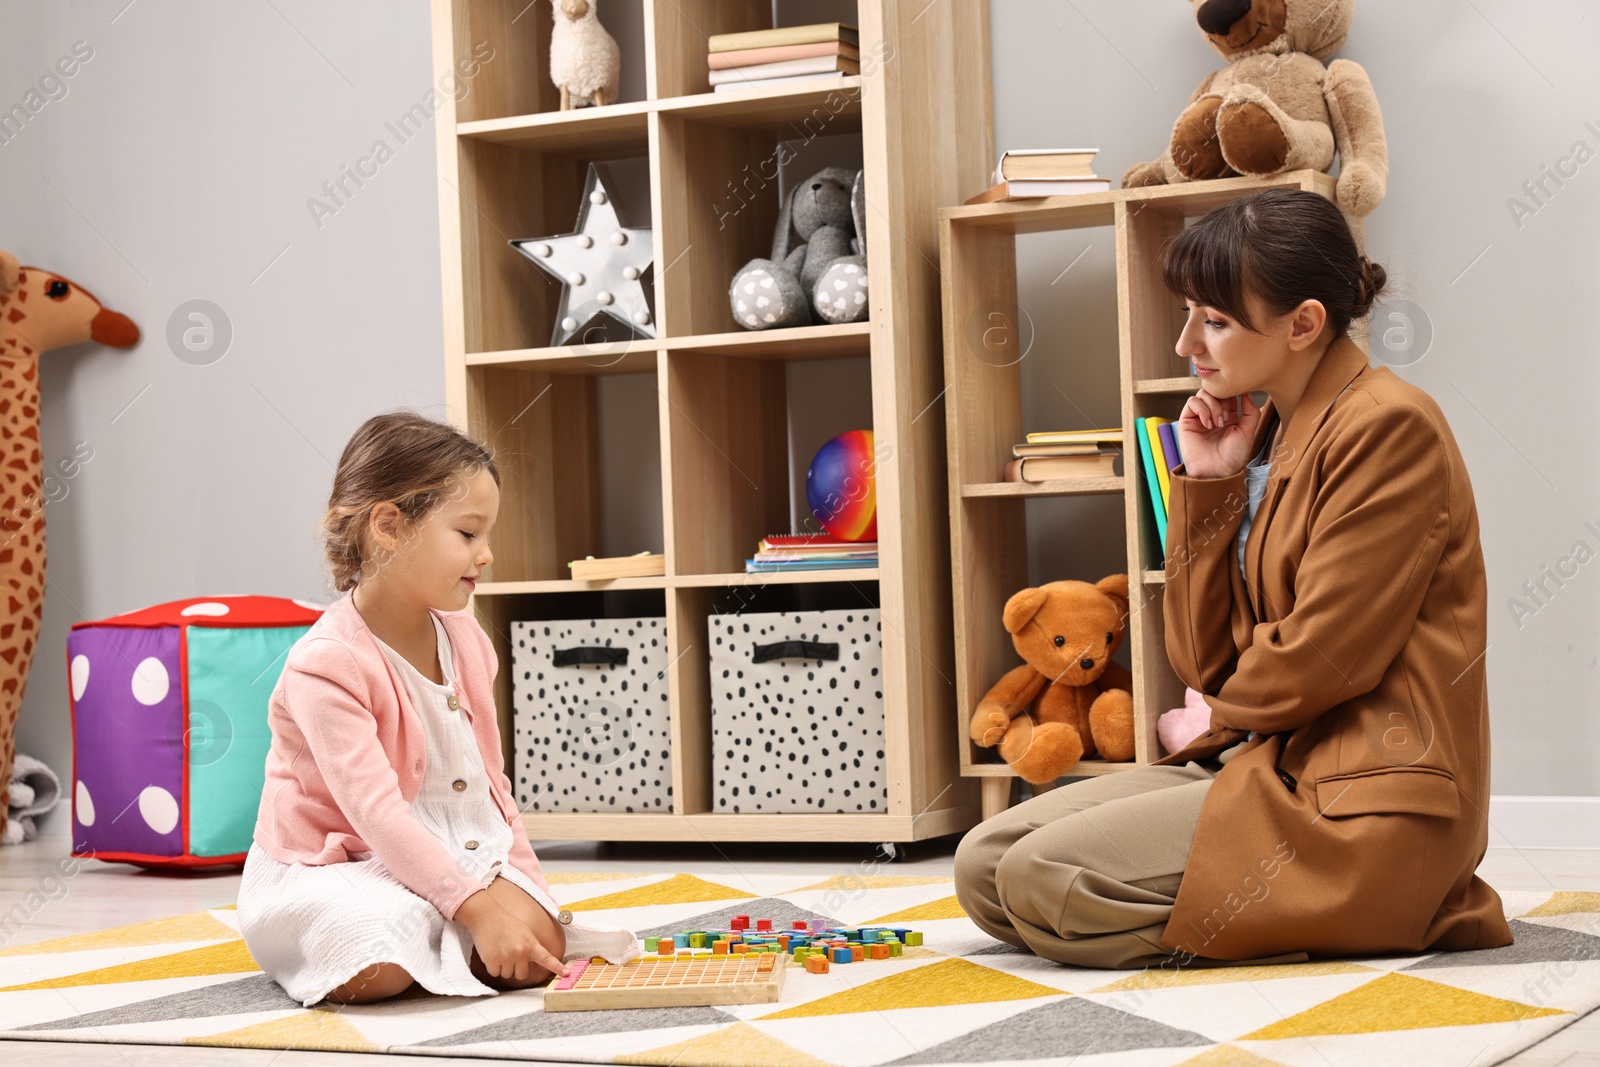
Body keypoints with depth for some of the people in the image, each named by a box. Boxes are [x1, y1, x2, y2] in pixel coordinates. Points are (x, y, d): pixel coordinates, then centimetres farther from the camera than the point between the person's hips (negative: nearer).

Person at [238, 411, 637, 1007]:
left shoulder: (465, 642, 5)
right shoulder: (328, 664, -21)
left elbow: (487, 778, 14)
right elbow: (375, 811, -28)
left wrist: (522, 882, 2)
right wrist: (477, 906, -34)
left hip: (459, 856, 7)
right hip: (325, 872, -6)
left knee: (540, 950, -18)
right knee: (378, 970, -36)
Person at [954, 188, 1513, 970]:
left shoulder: (1388, 428, -12)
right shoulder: (1262, 435, 14)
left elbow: (1324, 656, -16)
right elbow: (1206, 662, 10)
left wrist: (1215, 718, 5)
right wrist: (1206, 486, 1)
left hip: (1365, 799, -9)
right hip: (1263, 760, 9)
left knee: (1041, 879, -21)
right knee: (983, 866, -3)